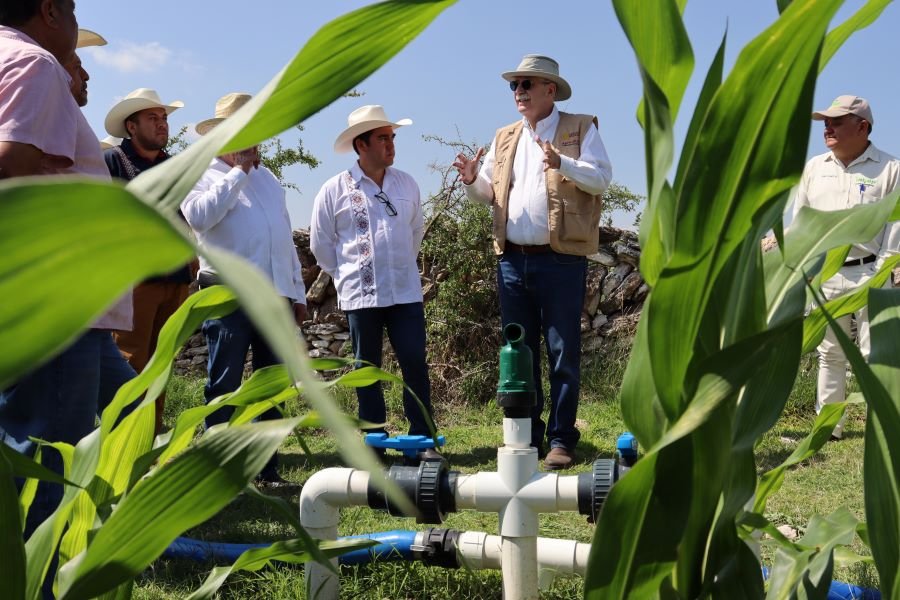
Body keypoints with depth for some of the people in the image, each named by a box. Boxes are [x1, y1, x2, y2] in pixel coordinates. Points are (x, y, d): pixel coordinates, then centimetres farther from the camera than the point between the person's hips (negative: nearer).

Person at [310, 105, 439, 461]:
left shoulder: (406, 185, 8)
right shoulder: (335, 190, -3)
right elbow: (321, 243, 4)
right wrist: (346, 276, 7)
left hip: (406, 291, 3)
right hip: (360, 295, -2)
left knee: (415, 364, 0)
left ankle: (423, 438, 8)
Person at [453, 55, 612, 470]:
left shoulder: (580, 129, 3)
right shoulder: (505, 138, 18)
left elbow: (602, 177, -9)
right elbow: (488, 194, 19)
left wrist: (562, 164, -24)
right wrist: (472, 180, -3)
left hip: (560, 261, -5)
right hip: (512, 260, 5)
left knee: (563, 355, 0)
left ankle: (561, 440, 9)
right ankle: (527, 437, 20)